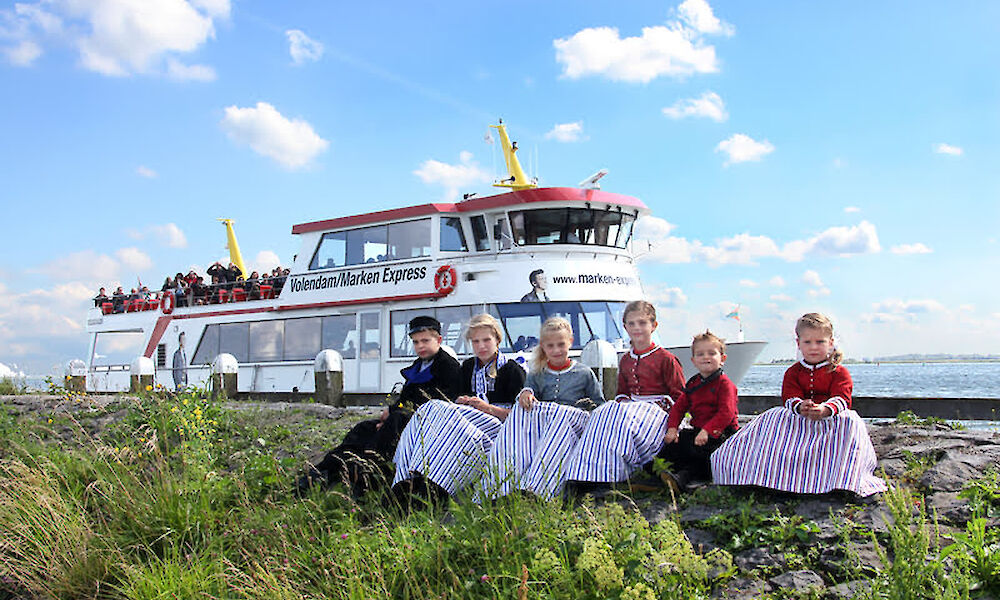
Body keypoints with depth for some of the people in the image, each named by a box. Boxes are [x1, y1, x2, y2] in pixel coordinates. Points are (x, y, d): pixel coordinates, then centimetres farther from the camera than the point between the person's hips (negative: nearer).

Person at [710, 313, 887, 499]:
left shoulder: (839, 372, 4)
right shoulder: (793, 372, 12)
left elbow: (841, 398, -13)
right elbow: (790, 398, -3)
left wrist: (825, 410, -38)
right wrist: (800, 407, -31)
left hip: (831, 417, -3)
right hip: (798, 417, 3)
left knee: (850, 422, -34)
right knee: (772, 418, -21)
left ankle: (844, 477, -29)